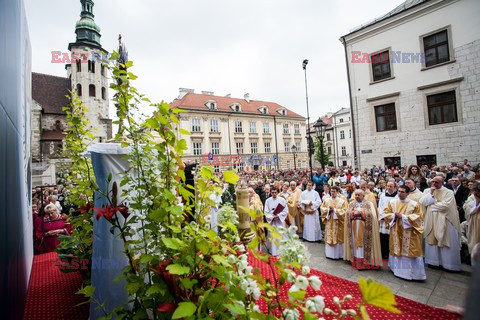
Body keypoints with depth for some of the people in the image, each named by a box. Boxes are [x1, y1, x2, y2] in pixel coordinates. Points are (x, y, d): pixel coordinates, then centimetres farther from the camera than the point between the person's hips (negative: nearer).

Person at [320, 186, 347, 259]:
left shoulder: (342, 201, -3)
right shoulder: (326, 200, 6)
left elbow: (344, 211, -9)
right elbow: (322, 208, 5)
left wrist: (334, 209, -17)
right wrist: (328, 209, -13)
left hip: (338, 223, -3)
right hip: (329, 223, 3)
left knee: (338, 238, 3)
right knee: (329, 238, 7)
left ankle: (338, 254, 14)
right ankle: (329, 253, 18)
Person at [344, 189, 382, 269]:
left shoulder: (369, 204, 0)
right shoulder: (351, 204, 9)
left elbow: (371, 215, -9)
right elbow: (347, 215, 3)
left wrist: (361, 213, -15)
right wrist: (354, 213, -14)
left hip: (365, 228, -3)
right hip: (354, 228, 3)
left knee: (364, 244, -2)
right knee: (355, 244, 5)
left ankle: (365, 262, 8)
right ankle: (356, 262, 13)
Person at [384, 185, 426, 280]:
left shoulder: (414, 204, -6)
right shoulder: (392, 202, 1)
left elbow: (418, 217, -9)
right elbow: (386, 213, 4)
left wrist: (403, 216, -17)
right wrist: (394, 215, -15)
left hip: (409, 233, -2)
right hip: (396, 231, 3)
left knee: (408, 251, 1)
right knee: (396, 250, 11)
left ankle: (411, 271, 14)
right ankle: (397, 268, 27)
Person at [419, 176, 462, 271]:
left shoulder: (448, 192, -5)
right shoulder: (427, 190, 5)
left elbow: (445, 205, -17)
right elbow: (422, 202, -5)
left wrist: (431, 206, -6)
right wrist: (430, 193, -12)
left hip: (443, 222, -3)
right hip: (430, 221, 3)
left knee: (445, 242, 3)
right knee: (431, 240, 10)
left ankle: (448, 263, 16)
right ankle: (433, 260, 21)